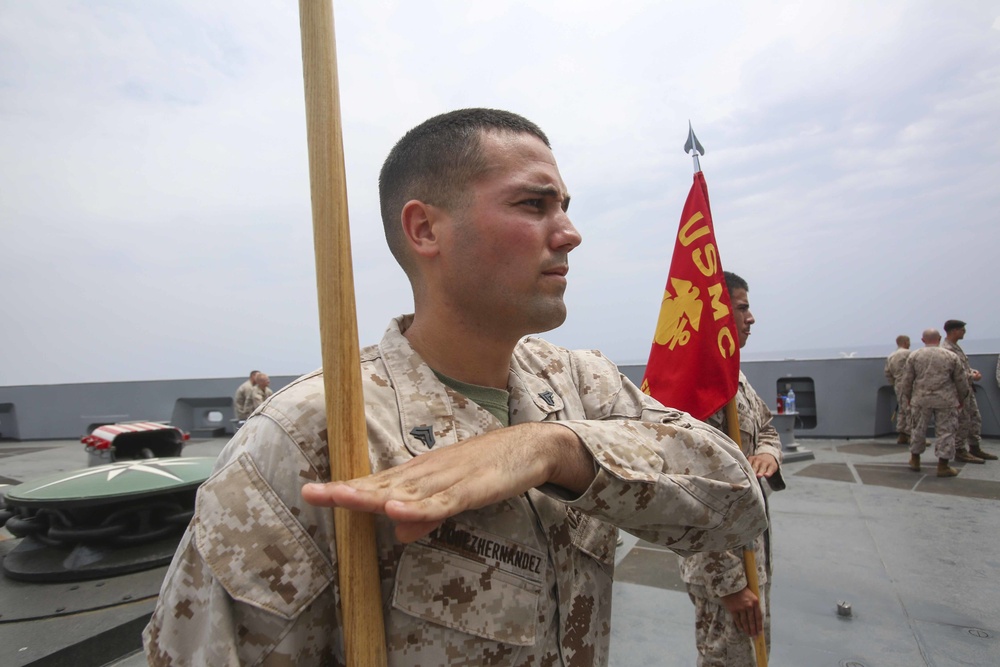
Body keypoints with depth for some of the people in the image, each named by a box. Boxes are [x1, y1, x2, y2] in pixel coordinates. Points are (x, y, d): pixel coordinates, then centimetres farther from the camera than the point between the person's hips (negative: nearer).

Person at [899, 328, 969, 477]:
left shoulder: (913, 356, 0)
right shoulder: (951, 356, 0)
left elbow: (906, 380, 2)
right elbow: (961, 381, 6)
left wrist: (907, 396, 16)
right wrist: (961, 398, 20)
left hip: (921, 399, 1)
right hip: (945, 400, -1)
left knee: (918, 429, 13)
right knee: (945, 431, 4)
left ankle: (915, 460, 24)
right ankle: (943, 466, 6)